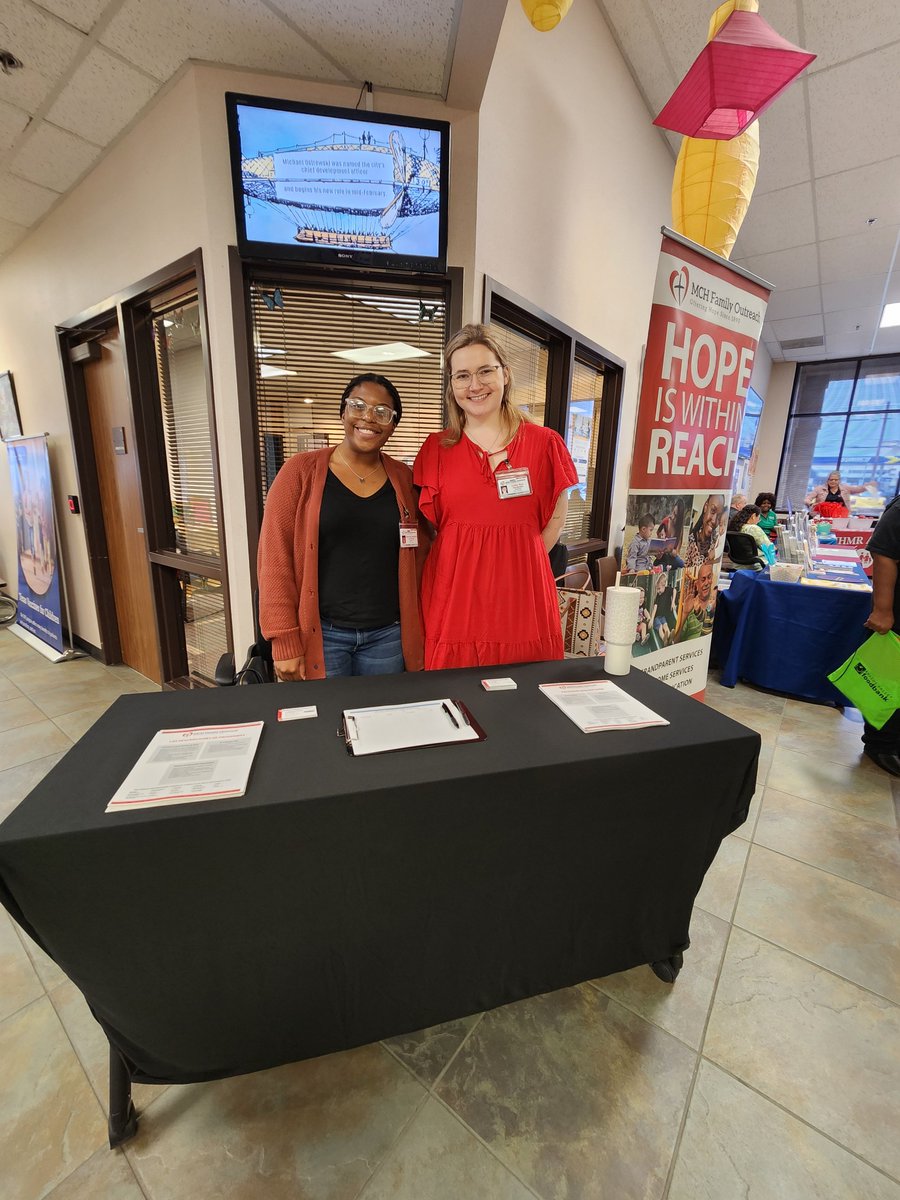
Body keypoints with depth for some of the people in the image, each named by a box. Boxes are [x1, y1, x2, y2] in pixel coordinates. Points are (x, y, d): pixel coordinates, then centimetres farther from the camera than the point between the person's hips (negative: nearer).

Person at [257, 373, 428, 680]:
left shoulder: (404, 478, 4)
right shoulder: (301, 471, -4)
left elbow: (419, 555, 8)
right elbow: (275, 558, -6)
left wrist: (416, 630, 3)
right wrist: (284, 641, -10)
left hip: (388, 635, 3)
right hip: (321, 633, -2)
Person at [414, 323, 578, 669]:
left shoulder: (544, 443, 3)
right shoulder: (436, 448, 5)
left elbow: (556, 518, 11)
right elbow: (427, 525, 11)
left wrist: (517, 562, 1)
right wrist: (464, 563, 1)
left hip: (522, 599, 0)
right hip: (454, 603, 1)